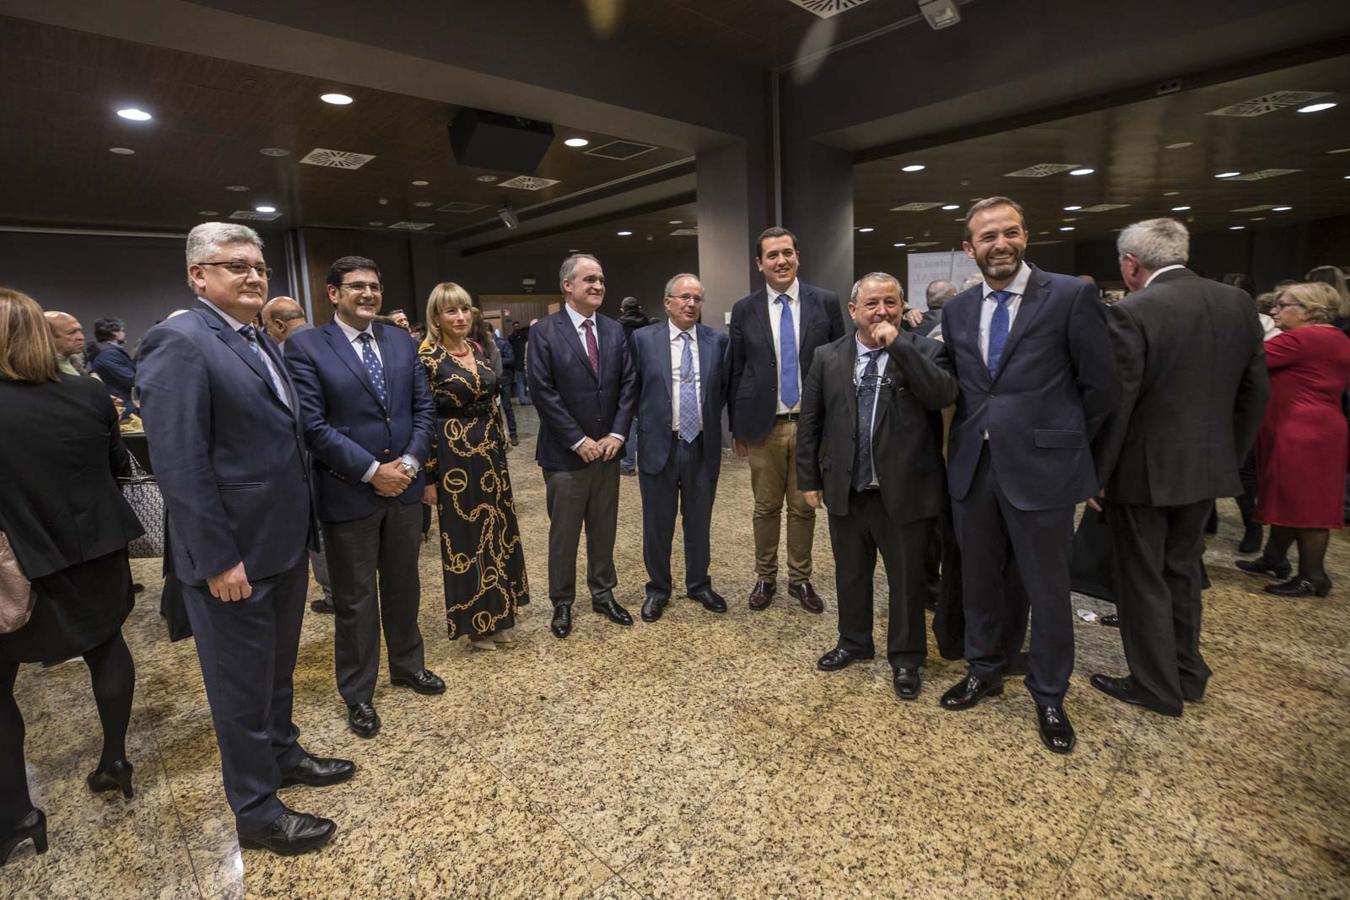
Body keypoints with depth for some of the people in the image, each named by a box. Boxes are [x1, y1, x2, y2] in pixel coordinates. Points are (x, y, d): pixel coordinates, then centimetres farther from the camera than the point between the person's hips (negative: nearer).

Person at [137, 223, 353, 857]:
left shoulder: (262, 342, 11)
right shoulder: (179, 343, -17)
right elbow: (179, 464, -22)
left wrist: (303, 525, 13)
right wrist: (218, 560, -21)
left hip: (284, 542, 8)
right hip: (234, 556, -8)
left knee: (279, 666, 24)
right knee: (242, 683, 9)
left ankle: (282, 753, 44)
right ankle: (256, 811, 27)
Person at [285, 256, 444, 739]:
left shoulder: (401, 340, 6)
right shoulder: (305, 346, -8)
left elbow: (424, 406, 5)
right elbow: (313, 425, -14)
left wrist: (409, 462, -9)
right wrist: (372, 471, -16)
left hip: (404, 485, 4)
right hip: (349, 494, -4)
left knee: (403, 586, 19)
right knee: (355, 600, 10)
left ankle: (408, 664, 40)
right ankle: (358, 695, 28)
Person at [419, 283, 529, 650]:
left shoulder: (479, 351, 9)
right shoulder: (427, 359, -10)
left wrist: (501, 452, 14)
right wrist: (428, 477, -12)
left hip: (490, 453, 7)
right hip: (455, 457, -7)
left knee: (496, 532, 13)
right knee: (466, 537, 4)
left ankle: (497, 616, 30)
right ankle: (475, 623, 22)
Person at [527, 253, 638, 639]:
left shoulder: (615, 330, 6)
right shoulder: (544, 332, -7)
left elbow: (629, 384, 3)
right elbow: (543, 392, -13)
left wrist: (616, 434, -7)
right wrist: (579, 441, -14)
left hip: (607, 449, 4)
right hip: (566, 453, -4)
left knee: (604, 530, 14)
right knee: (563, 534, 8)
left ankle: (603, 594, 31)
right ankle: (562, 603, 25)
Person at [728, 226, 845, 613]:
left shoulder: (826, 302, 1)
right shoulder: (744, 310, 2)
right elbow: (735, 372, 5)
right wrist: (736, 427, 5)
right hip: (764, 425, 0)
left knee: (803, 507, 10)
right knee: (766, 507, 11)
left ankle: (800, 579, 27)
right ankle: (765, 578, 28)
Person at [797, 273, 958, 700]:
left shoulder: (925, 352, -4)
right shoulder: (828, 357, 3)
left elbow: (944, 395, -24)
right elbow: (810, 422, 5)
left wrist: (899, 345, -23)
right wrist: (809, 478, 3)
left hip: (905, 491, -2)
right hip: (844, 490, 3)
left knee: (907, 579, 12)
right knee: (850, 573, 19)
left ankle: (906, 658, 33)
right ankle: (853, 642, 42)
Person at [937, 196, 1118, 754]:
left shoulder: (1071, 296, -7)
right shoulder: (956, 309, 7)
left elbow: (1100, 385, -2)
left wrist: (1062, 442, 4)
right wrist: (973, 435, 7)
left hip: (1040, 467, -4)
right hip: (972, 466, 4)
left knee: (1048, 589, 9)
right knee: (978, 579, 17)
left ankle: (1049, 695, 30)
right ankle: (984, 671, 38)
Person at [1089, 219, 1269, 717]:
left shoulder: (1132, 313, -18)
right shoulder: (1239, 303, 3)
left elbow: (1114, 403, -19)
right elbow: (1255, 391, 8)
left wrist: (1097, 474, -9)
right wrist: (1230, 457, 17)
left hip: (1145, 469, -7)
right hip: (1207, 464, 7)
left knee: (1143, 580, 8)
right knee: (1182, 569, 22)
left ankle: (1157, 687, 21)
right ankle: (1188, 673, 35)